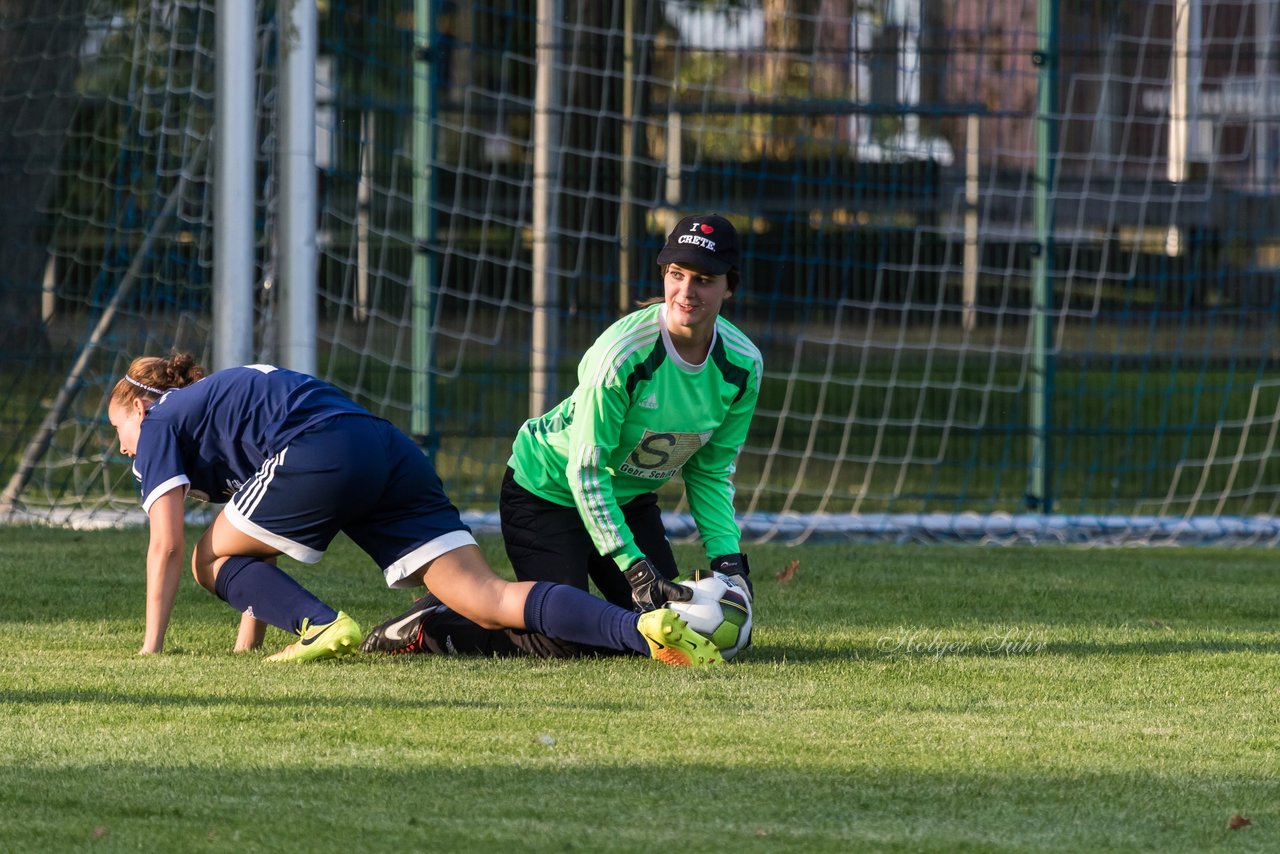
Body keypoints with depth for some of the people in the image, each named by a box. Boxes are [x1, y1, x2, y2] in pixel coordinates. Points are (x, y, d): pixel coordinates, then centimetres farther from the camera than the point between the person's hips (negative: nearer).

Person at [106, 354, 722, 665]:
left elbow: (165, 544, 8)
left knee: (211, 561, 14)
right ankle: (644, 629, -26)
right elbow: (263, 551, 42)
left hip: (323, 457, -8)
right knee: (489, 599, -6)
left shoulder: (160, 425, 18)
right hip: (390, 451, 8)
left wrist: (152, 647, 13)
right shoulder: (218, 402, 41)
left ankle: (323, 628, -11)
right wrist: (248, 643, 41)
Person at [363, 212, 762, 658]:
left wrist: (727, 556, -13)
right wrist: (634, 567, -30)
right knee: (565, 643, -17)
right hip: (549, 490, -7)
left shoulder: (743, 365, -13)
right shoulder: (622, 353, -31)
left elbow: (710, 472, 0)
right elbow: (586, 471, -26)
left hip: (630, 498, 7)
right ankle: (431, 624, 3)